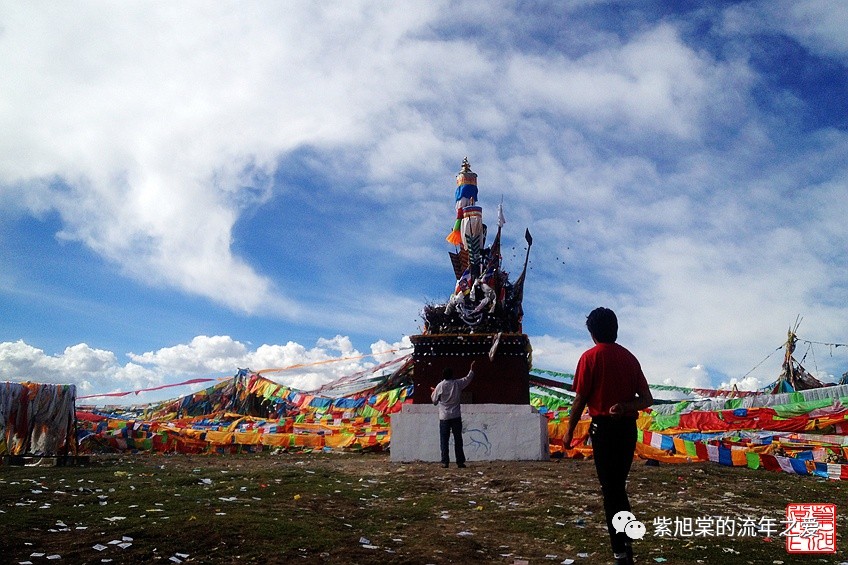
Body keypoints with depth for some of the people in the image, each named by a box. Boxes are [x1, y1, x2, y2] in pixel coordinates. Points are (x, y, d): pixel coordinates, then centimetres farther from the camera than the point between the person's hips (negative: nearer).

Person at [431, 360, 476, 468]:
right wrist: (471, 369, 31)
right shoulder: (457, 383, -1)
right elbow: (468, 378, 17)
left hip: (444, 417, -2)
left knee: (444, 440, 2)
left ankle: (445, 462, -2)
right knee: (458, 440, 7)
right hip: (456, 416, 2)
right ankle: (460, 462, 6)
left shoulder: (440, 386, -7)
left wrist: (433, 392, 20)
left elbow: (435, 400, 1)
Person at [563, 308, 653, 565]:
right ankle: (625, 540, 24)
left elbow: (580, 399, -7)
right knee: (619, 486, 19)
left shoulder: (590, 357, -6)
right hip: (628, 427, 5)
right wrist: (626, 406, -10)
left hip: (604, 426, -5)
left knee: (610, 489, 1)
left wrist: (569, 431, 2)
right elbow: (647, 399, 5)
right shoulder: (629, 357, 9)